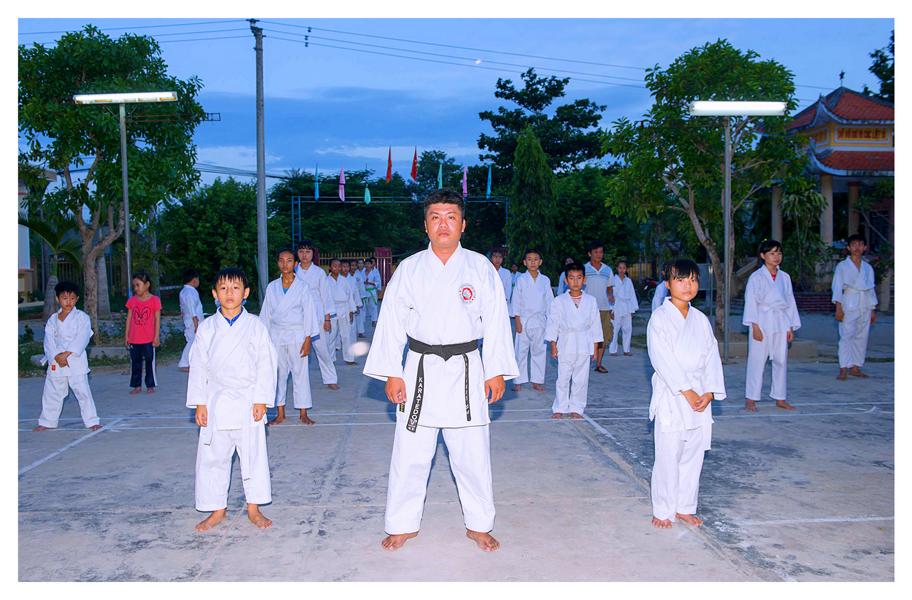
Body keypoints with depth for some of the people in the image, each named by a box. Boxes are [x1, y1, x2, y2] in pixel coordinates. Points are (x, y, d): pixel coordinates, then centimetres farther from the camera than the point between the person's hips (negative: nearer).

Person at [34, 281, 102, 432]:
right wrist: (56, 357, -15)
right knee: (51, 393, 14)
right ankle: (47, 421, 29)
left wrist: (67, 354, -20)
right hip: (55, 362, 4)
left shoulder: (82, 317, -3)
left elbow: (81, 339, -13)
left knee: (83, 391, -5)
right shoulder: (53, 319, 8)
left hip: (76, 361, -4)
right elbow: (49, 340, 0)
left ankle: (92, 421, 3)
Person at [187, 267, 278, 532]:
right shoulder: (207, 327, 2)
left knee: (253, 455, 4)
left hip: (248, 402, -1)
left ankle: (253, 508, 19)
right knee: (212, 456, 7)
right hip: (215, 403, 2)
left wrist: (261, 400, -7)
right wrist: (199, 403, 0)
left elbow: (266, 364, -2)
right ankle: (217, 509, 23)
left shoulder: (256, 326, -2)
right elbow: (198, 366, 4)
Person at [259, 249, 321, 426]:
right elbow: (266, 314, 10)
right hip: (276, 335, 3)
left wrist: (308, 340, -8)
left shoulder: (302, 287, -2)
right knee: (278, 374, 6)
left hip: (297, 335, -2)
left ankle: (303, 414, 10)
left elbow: (309, 313, -2)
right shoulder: (272, 287, 5)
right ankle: (280, 414, 15)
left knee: (300, 373, 1)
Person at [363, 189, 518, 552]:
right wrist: (391, 374, -2)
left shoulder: (480, 267, 0)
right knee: (410, 454, 6)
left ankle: (479, 525, 26)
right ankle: (403, 525, 24)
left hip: (466, 370, 0)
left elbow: (495, 321, 2)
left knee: (472, 454, 7)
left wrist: (496, 371, 0)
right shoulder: (409, 269, 0)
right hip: (421, 369, 0)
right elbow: (392, 321, 1)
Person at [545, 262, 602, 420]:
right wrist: (553, 344, -2)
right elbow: (553, 323, 1)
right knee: (563, 378, 2)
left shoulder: (591, 301, 4)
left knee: (581, 379, 5)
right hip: (565, 345, -1)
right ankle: (559, 408, 13)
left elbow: (595, 324, 7)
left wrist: (595, 346, 6)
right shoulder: (559, 301, -1)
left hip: (584, 346, 1)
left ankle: (576, 408, 16)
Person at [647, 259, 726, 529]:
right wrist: (686, 391, -17)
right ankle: (663, 510, 12)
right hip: (671, 397, -5)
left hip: (700, 398, 5)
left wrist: (709, 392, -5)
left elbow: (712, 357, 8)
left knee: (693, 455, 11)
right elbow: (663, 359, -14)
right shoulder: (659, 318, -7)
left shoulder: (701, 320, 10)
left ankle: (685, 507, 24)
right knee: (668, 456, -2)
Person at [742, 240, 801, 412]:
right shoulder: (756, 277, -4)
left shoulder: (785, 277, 11)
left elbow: (790, 302, 14)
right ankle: (750, 400, 1)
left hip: (781, 323, 5)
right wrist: (755, 325, -14)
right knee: (757, 360, -4)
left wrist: (791, 327, 10)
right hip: (762, 322, -5)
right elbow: (751, 302, -7)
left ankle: (780, 398, 20)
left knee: (781, 360, 9)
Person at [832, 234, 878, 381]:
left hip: (865, 307, 5)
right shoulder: (842, 266, 1)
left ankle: (855, 367, 12)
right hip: (849, 306, -5)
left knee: (862, 337, 5)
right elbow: (837, 287, -4)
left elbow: (871, 289, 16)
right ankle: (843, 370, -12)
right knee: (846, 337, -11)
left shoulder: (868, 268, 14)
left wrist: (873, 310, 13)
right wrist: (838, 308, -12)